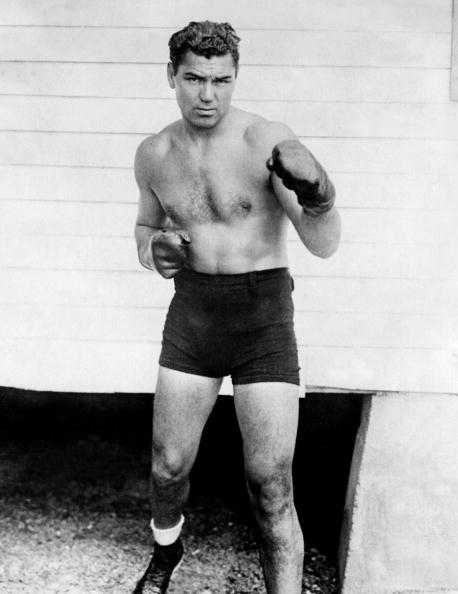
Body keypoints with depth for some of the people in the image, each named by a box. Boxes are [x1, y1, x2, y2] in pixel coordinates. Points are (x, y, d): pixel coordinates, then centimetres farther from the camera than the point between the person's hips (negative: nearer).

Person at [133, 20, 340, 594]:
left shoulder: (269, 142, -14)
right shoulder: (154, 154, 1)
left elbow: (324, 245, -18)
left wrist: (318, 199, -41)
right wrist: (152, 250, -7)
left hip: (264, 315, -3)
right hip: (192, 311, 4)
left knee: (271, 486, -7)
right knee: (169, 465, 13)